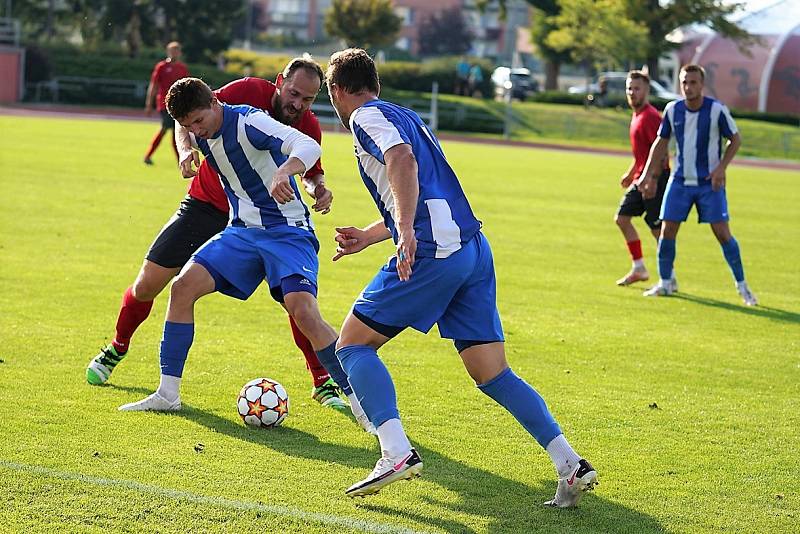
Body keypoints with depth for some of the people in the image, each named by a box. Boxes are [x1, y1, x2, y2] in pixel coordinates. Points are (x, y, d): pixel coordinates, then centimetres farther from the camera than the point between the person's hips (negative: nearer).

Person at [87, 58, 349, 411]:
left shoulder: (309, 127, -12)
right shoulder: (249, 92, -21)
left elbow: (311, 173, 7)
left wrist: (318, 189, -16)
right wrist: (186, 148, -33)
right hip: (206, 205, -1)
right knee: (146, 285, -1)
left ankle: (322, 382, 1)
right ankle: (117, 349, 29)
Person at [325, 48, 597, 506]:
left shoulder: (366, 116, 2)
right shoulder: (405, 116, 29)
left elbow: (403, 158, -20)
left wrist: (405, 230, -31)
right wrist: (368, 236, 45)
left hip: (433, 251, -8)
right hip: (474, 248, 8)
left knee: (353, 344, 4)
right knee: (494, 375, 9)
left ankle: (397, 452, -13)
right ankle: (571, 464, -4)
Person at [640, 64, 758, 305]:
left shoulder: (717, 110, -13)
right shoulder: (672, 110, -3)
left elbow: (735, 140, -1)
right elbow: (661, 142, 9)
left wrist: (721, 168, -12)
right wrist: (648, 175, 6)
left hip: (710, 183, -3)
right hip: (679, 181, 3)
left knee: (722, 233, -7)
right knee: (667, 231, -1)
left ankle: (742, 286, 5)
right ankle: (665, 283, 14)